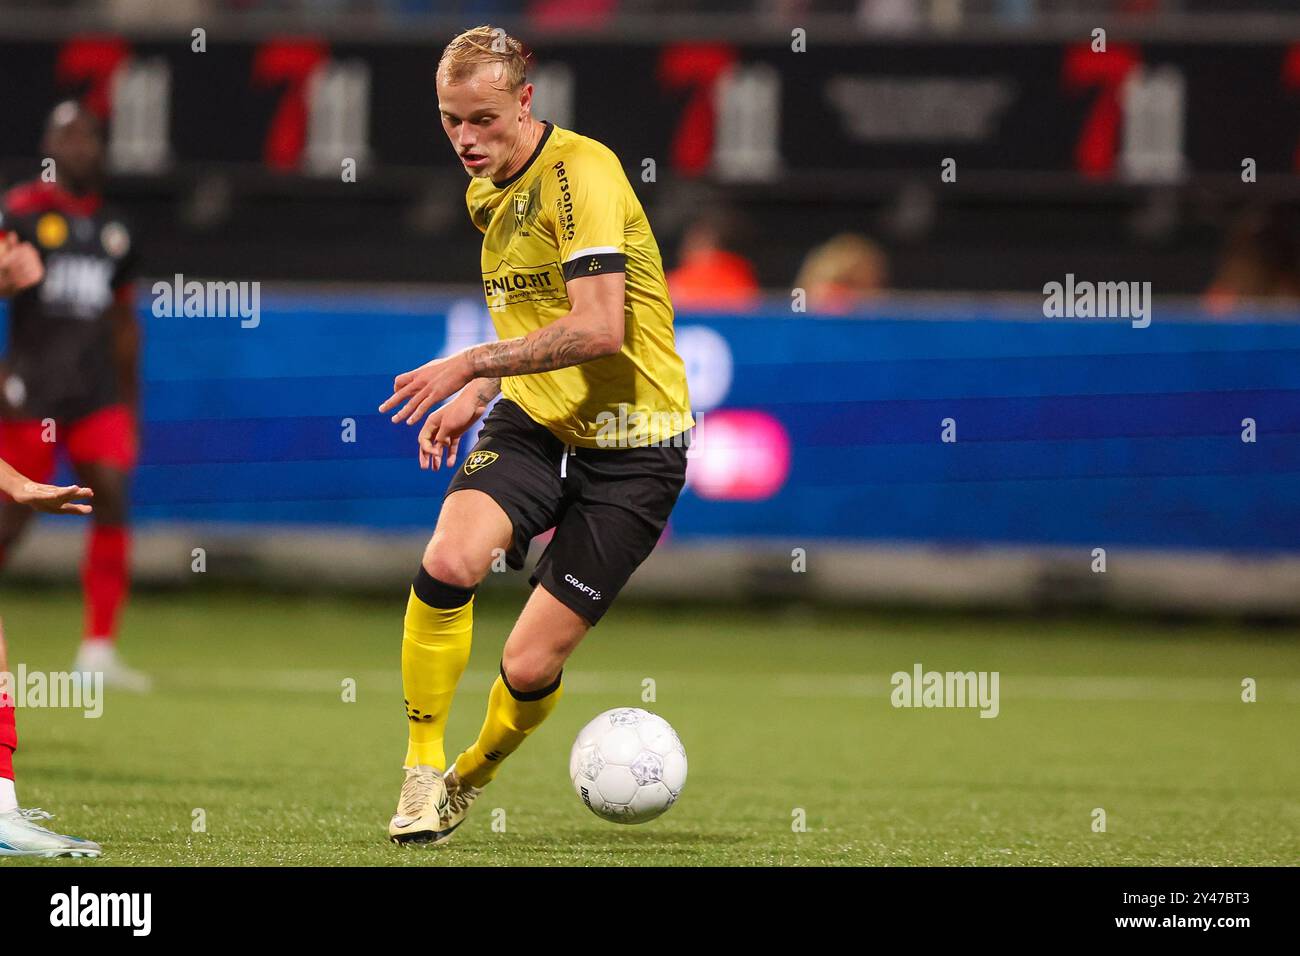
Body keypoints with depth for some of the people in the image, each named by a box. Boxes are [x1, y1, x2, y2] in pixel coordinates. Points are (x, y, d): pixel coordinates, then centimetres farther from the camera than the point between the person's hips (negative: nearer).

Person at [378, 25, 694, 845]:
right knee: (448, 563, -25)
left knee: (530, 666, -6)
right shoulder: (487, 197, 11)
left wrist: (471, 365, -22)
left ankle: (471, 778, 26)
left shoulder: (581, 171, -17)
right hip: (534, 424, 6)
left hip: (629, 445, -6)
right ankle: (422, 773, -9)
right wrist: (476, 398, 11)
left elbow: (598, 327, -27)